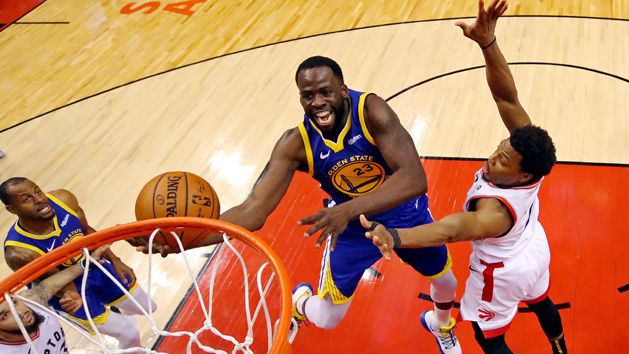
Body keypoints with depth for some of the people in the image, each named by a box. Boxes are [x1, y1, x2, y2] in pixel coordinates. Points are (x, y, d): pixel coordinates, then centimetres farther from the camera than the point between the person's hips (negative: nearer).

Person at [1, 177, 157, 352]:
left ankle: (114, 315, 55)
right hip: (69, 290, -5)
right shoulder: (19, 253, -39)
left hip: (95, 267, 5)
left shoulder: (63, 199, -26)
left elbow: (86, 230, -6)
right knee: (130, 335, 1)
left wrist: (115, 260, -9)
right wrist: (71, 295, -48)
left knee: (147, 308, 21)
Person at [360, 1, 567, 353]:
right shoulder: (527, 149, -30)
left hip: (502, 273, -7)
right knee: (541, 303, 36)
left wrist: (394, 236, -87)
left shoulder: (497, 209, -48)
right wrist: (488, 42, -51)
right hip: (535, 249, 7)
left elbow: (452, 229, -68)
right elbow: (506, 97, -36)